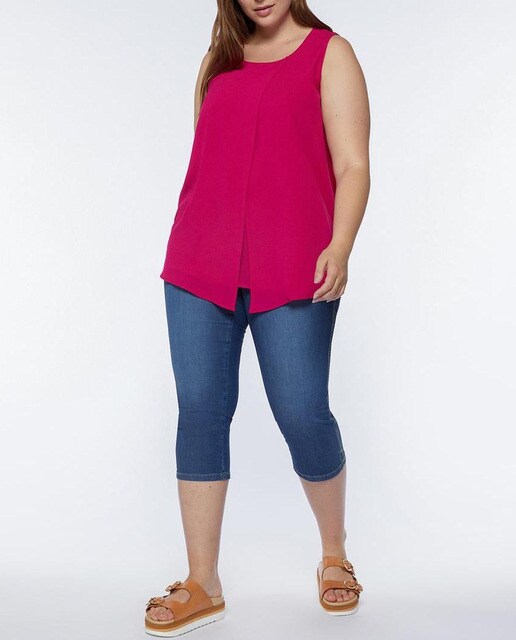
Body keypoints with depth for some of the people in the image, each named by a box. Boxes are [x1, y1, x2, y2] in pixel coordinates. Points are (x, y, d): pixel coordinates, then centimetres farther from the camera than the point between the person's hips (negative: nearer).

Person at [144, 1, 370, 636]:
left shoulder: (329, 52, 7)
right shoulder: (219, 59, 20)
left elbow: (352, 165, -3)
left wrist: (340, 246, -19)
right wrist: (187, 254, 15)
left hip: (291, 269, -4)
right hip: (199, 264, 4)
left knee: (301, 412, -3)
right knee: (200, 410, 0)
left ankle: (335, 555, 24)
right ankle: (202, 586, 11)